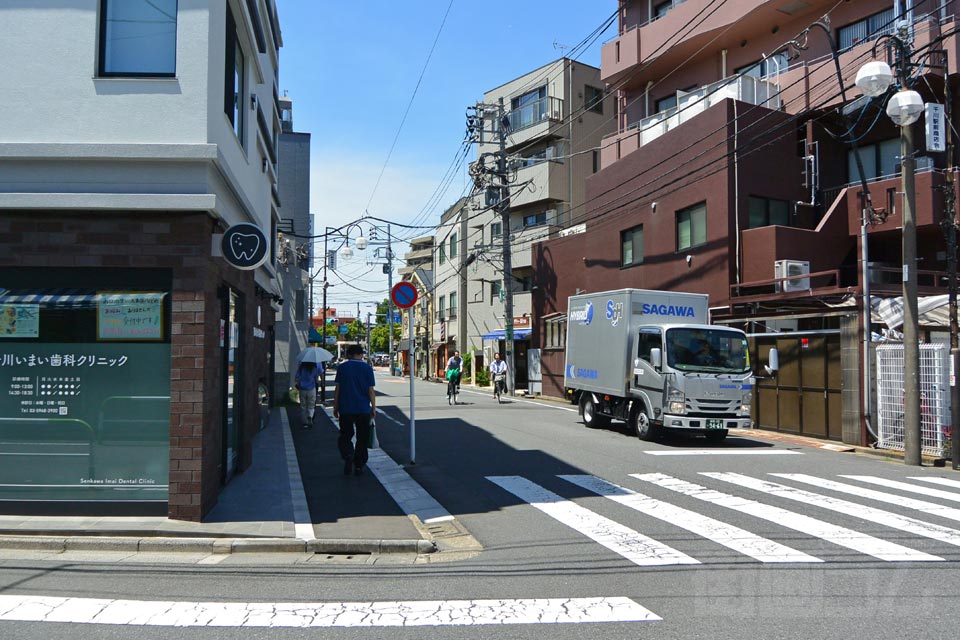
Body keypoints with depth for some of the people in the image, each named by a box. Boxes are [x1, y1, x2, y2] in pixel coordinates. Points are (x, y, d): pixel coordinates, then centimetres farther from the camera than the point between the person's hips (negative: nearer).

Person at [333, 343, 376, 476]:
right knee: (362, 438, 9)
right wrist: (374, 408, 7)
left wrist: (335, 407, 8)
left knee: (345, 435, 10)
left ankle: (348, 456, -16)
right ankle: (358, 466, 9)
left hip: (345, 409, 0)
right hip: (363, 409, 0)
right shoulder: (367, 368, -1)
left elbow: (337, 388, 1)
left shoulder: (342, 367, 1)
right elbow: (371, 390, -2)